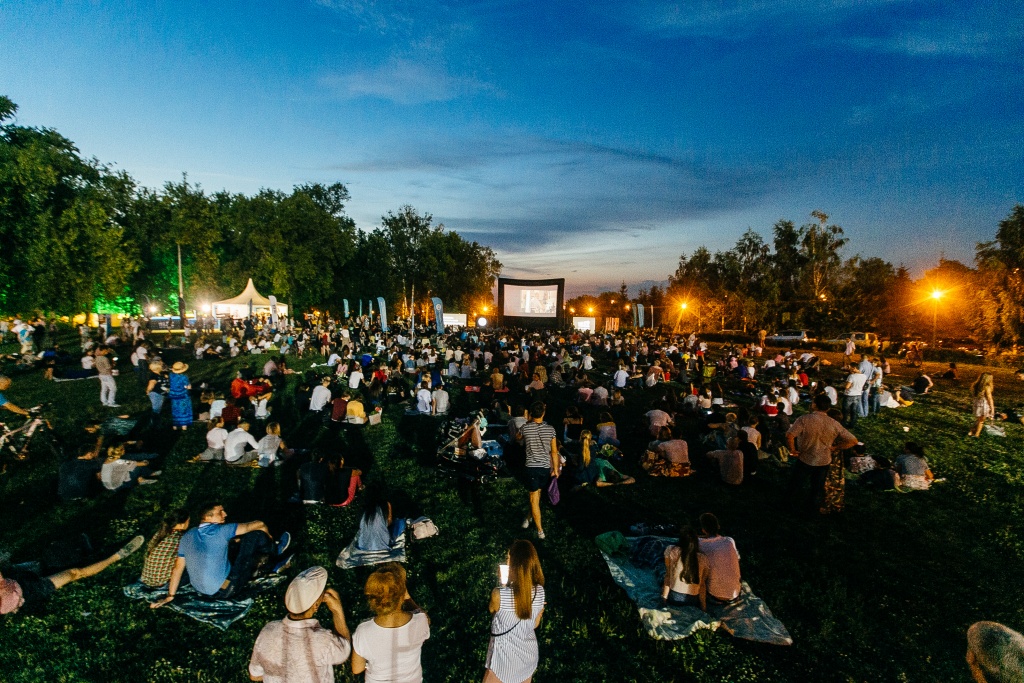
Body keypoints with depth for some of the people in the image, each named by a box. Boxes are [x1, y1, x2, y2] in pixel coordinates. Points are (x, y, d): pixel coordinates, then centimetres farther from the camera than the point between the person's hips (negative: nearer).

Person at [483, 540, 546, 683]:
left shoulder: (499, 594, -31)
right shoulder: (540, 591, -16)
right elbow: (535, 624, 1)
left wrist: (504, 585, 0)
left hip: (505, 658, -4)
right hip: (529, 655, 4)